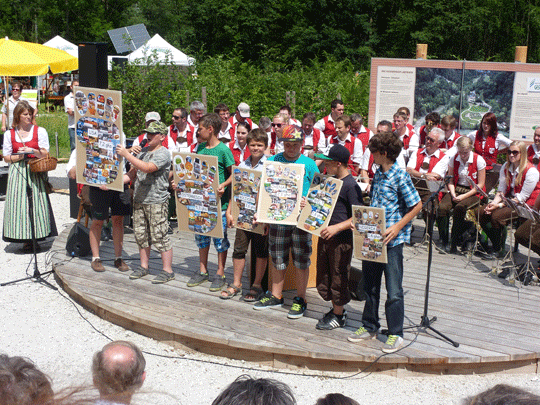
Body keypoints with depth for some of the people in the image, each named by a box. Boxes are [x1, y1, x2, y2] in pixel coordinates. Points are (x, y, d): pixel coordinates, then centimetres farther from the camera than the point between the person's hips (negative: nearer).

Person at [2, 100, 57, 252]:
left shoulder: (40, 131, 5)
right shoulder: (9, 134, 9)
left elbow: (45, 153, 1)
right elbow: (6, 158, 8)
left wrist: (32, 151, -15)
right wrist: (18, 156, -10)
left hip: (35, 172, -1)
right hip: (17, 172, 1)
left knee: (36, 203, -6)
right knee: (19, 204, -4)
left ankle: (35, 238, 4)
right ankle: (25, 240, 3)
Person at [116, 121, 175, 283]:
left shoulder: (163, 154, -10)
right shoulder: (143, 151, 15)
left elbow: (146, 168, -26)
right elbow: (132, 174, 18)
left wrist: (126, 154, -24)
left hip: (156, 202, -8)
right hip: (139, 200, 8)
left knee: (159, 236, -5)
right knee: (141, 235, 13)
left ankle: (168, 270, 4)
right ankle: (144, 266, 26)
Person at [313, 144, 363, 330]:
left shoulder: (351, 185, -15)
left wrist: (337, 227, -26)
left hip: (342, 239, -9)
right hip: (325, 236, 9)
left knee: (338, 278, 3)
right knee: (323, 276, 15)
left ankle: (338, 316, 19)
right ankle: (336, 309, 32)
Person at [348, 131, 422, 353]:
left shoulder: (400, 176, -12)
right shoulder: (378, 173, 11)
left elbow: (417, 206, -11)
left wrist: (397, 228, -18)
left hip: (392, 240, -8)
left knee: (394, 290, 0)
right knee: (370, 285, 15)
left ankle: (396, 334, 11)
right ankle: (370, 326, 28)